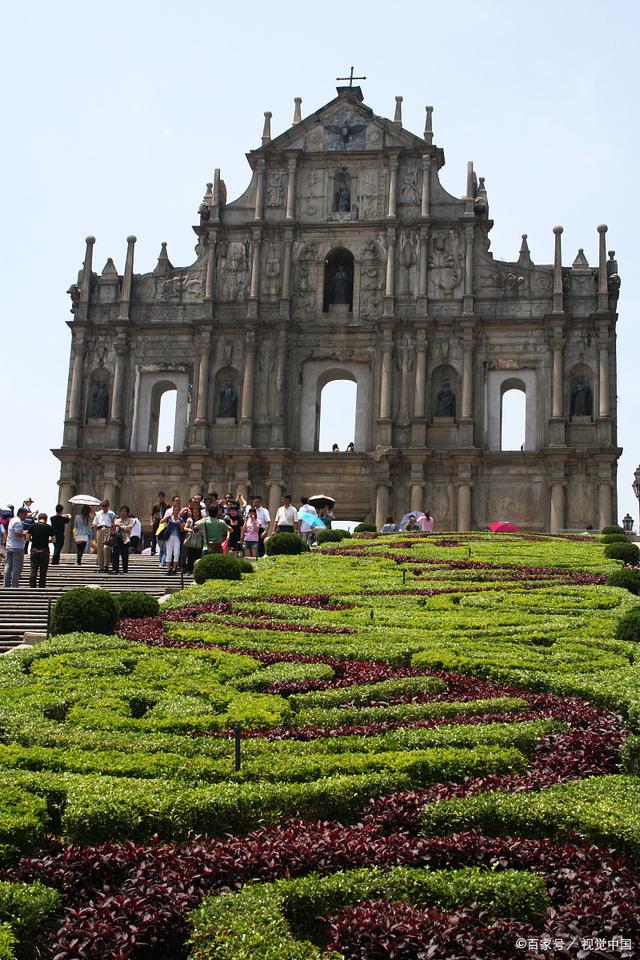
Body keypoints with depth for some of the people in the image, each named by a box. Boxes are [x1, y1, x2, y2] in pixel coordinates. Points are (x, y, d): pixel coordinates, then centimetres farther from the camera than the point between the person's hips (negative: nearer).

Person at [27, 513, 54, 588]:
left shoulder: (33, 526, 0)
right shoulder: (49, 527, -3)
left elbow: (28, 538, -1)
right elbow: (53, 539, -2)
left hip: (34, 550, 1)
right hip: (44, 550, -1)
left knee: (33, 570, 5)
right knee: (43, 571, 6)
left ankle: (32, 586, 1)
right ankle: (41, 587, 5)